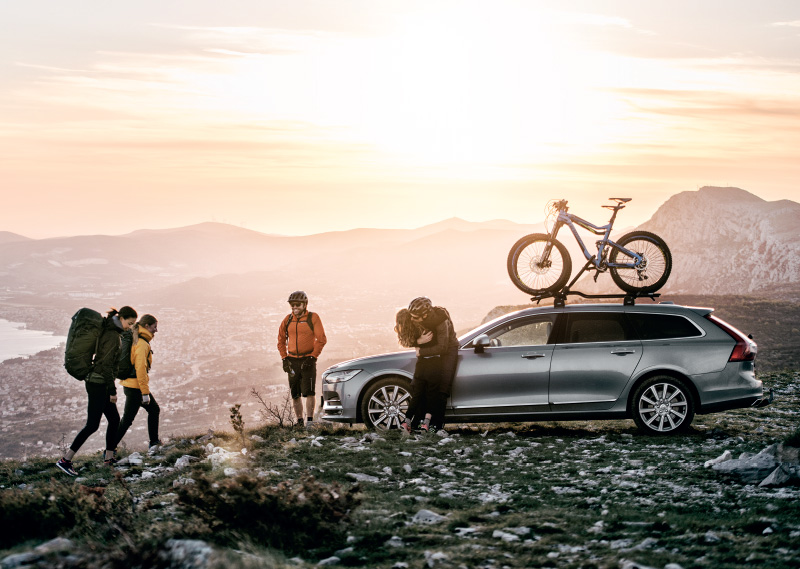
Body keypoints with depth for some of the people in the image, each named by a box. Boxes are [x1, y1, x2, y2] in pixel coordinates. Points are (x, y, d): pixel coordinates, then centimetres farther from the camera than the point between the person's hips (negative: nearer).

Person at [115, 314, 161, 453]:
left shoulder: (135, 340, 11)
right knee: (127, 420, -5)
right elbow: (140, 369, -24)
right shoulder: (142, 344, -18)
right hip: (136, 388, -10)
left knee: (154, 410, 22)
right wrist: (145, 392, -21)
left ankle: (154, 442, 30)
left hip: (130, 385, 10)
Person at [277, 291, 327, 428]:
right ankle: (299, 422, 13)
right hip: (292, 361, 4)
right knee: (295, 394, 5)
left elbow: (321, 339, -6)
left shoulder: (313, 318, -4)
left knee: (309, 391, -11)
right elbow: (281, 340, 15)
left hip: (308, 359, -4)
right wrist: (284, 358, 5)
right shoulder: (288, 319, 7)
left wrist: (313, 357, -13)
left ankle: (309, 420, -5)